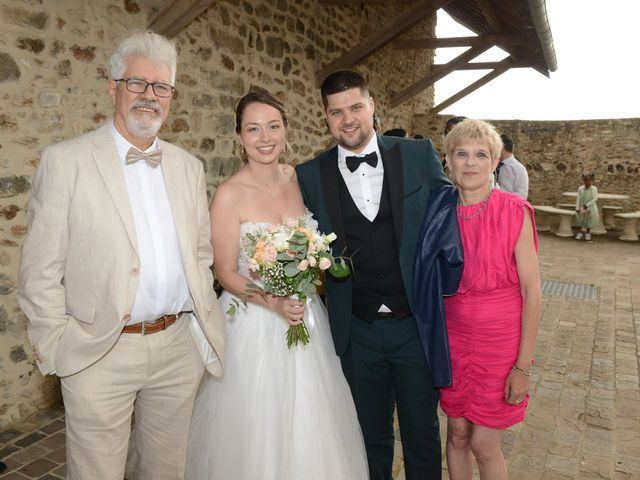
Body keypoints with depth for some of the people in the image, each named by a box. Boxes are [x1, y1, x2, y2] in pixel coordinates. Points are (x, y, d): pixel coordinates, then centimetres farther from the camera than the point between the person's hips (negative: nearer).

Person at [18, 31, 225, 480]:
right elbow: (41, 269, -5)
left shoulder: (189, 167, 7)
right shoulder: (65, 160, -6)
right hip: (99, 355, -3)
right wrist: (55, 346, -5)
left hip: (179, 346, 4)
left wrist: (203, 324, 8)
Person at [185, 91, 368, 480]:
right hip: (255, 324, -4)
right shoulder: (230, 195, -14)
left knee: (311, 424, 18)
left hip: (305, 314, 5)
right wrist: (274, 303, -22)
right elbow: (226, 273, -10)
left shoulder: (299, 178, -1)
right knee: (257, 428, 10)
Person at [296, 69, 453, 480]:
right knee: (372, 436, 20)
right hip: (357, 331, 1)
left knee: (423, 434, 18)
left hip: (416, 325, 0)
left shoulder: (420, 155, -4)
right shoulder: (310, 176, -2)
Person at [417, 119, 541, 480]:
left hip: (502, 341, -3)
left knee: (484, 445, 7)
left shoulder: (514, 212, -13)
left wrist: (523, 366, -11)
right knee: (457, 435, 15)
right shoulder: (441, 213, -3)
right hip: (454, 338, 3)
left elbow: (532, 291, -11)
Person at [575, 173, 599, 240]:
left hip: (591, 208, -2)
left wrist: (587, 204, -24)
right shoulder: (580, 189, -5)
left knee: (589, 220, 10)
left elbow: (595, 198, -14)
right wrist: (577, 208, -8)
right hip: (582, 208, 2)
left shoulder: (594, 189, -10)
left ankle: (588, 233, 27)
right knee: (580, 220, 11)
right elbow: (578, 199, -4)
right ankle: (581, 232, 29)